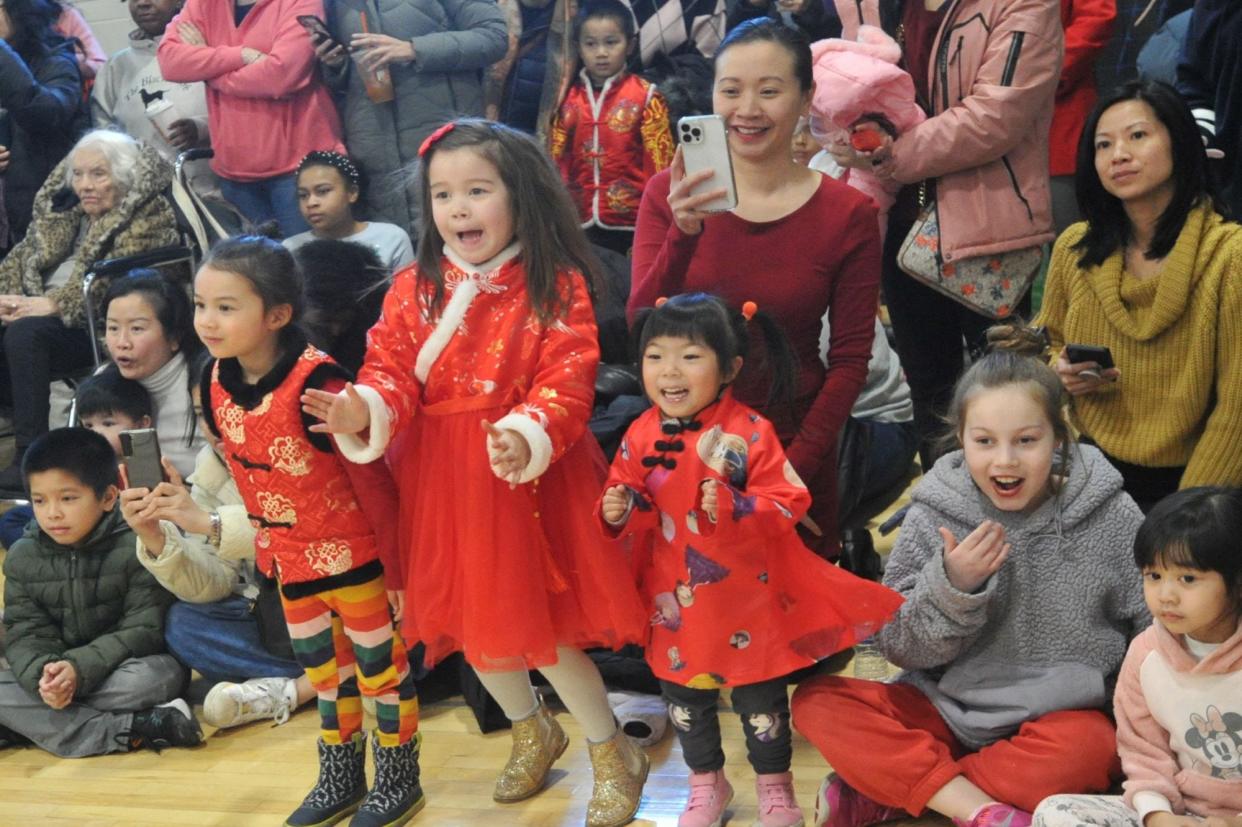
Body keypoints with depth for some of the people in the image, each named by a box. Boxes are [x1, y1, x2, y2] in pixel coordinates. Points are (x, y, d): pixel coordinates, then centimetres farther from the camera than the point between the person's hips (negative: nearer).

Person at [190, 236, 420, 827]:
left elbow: (370, 479, -21)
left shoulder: (316, 384, -28)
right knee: (323, 672, 21)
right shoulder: (217, 386, -6)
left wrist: (396, 568, -15)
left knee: (380, 666, 10)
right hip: (291, 560, 7)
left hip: (354, 554, -7)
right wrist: (264, 543, 15)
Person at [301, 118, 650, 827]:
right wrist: (365, 409, -26)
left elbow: (566, 383, -17)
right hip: (443, 482, 5)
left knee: (538, 621, -1)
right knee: (472, 621, 16)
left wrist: (528, 435, -36)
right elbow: (393, 371, -4)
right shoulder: (413, 290, 2)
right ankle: (532, 730, 44)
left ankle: (613, 751, 23)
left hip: (530, 476, -4)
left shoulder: (556, 288, -9)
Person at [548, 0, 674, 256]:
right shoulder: (568, 99, 8)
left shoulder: (645, 97, -3)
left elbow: (659, 160, -3)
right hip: (580, 223, 4)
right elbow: (556, 161, 11)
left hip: (631, 224, -3)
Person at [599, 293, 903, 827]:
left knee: (759, 693, 12)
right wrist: (619, 512, -18)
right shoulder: (641, 438, -5)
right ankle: (706, 783, 41)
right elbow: (636, 516, 4)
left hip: (748, 595, -3)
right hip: (677, 600, 4)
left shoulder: (749, 432, -17)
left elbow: (788, 503, -17)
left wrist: (734, 508, -32)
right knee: (683, 693, 18)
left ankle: (773, 782, 37)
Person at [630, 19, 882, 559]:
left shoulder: (849, 215, -6)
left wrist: (794, 466, -12)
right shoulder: (669, 196, -2)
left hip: (793, 448, -1)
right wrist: (683, 233, -26)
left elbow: (849, 360, -4)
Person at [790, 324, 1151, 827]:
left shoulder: (1109, 517, -8)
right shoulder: (934, 514, -6)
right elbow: (899, 647, -7)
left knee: (1085, 750, -36)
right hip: (949, 707, 2)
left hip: (1061, 715, -1)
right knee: (816, 702, -17)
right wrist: (952, 585, -23)